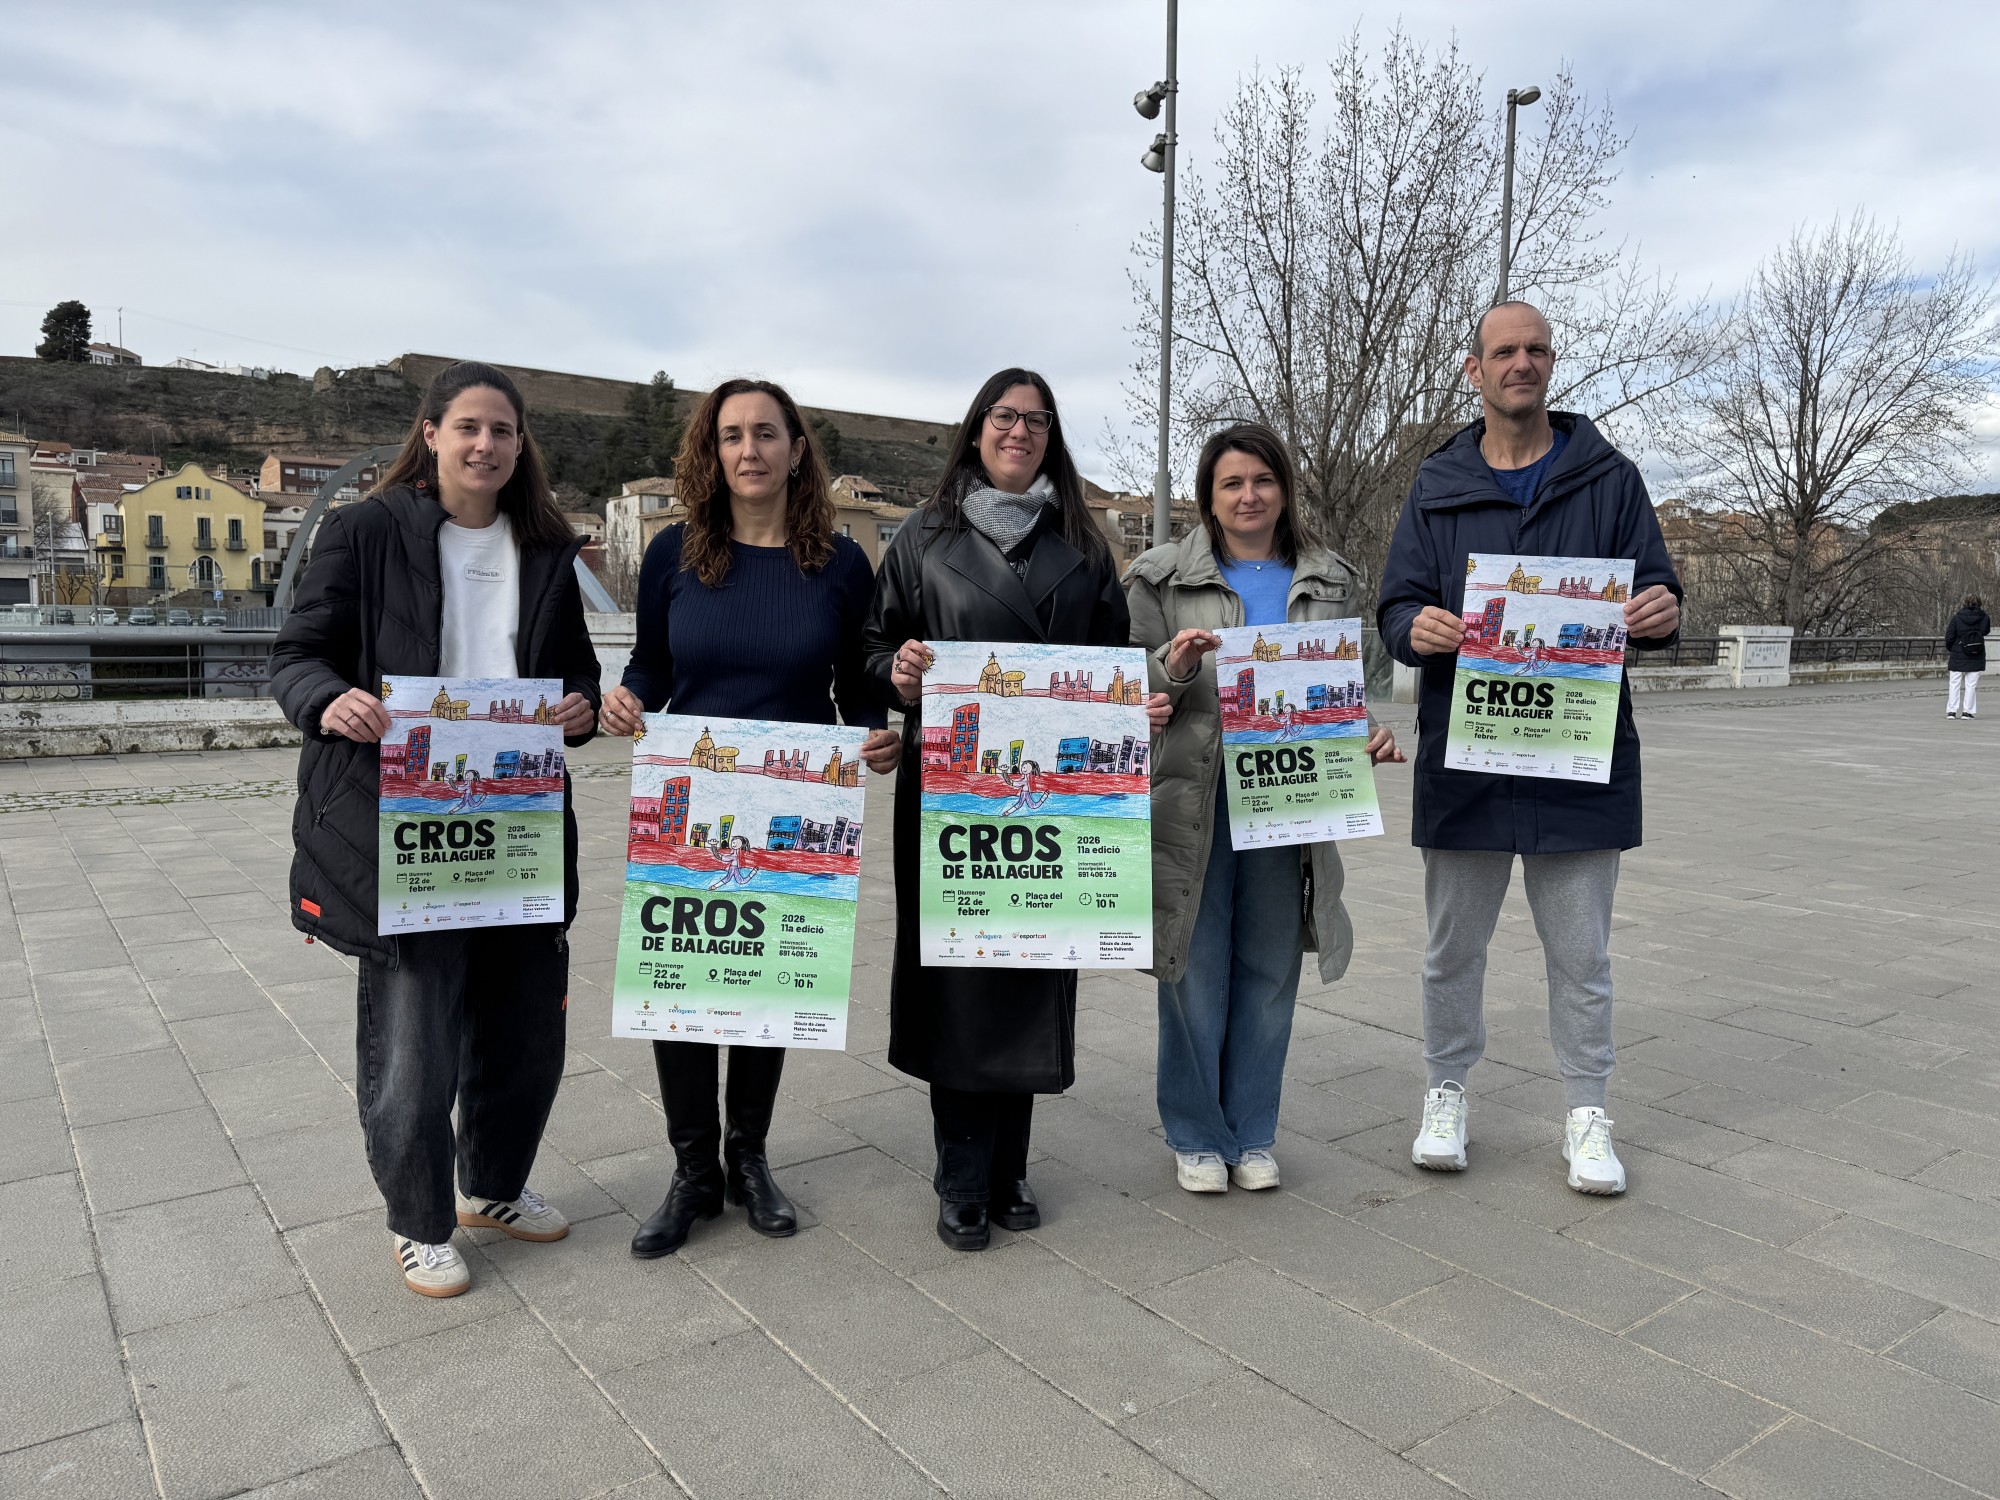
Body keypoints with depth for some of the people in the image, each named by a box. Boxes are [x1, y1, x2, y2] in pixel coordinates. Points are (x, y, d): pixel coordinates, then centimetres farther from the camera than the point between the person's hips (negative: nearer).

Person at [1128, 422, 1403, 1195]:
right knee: (1196, 975, 5)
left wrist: (1371, 735, -4)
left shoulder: (1329, 582, 11)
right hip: (1194, 804, -2)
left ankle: (1253, 1136, 27)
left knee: (1269, 974, 11)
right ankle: (1197, 1137, 22)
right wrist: (1174, 666, -20)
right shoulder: (1163, 578, 1)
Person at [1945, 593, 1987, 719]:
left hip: (1957, 656, 0)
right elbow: (1986, 631, 11)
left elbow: (1949, 638, -6)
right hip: (1976, 657, 1)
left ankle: (1951, 711, 6)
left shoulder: (1957, 618, -8)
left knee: (1955, 684, 8)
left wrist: (1950, 649, 12)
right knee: (1971, 685, 6)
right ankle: (1967, 711, 5)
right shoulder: (1983, 618, -6)